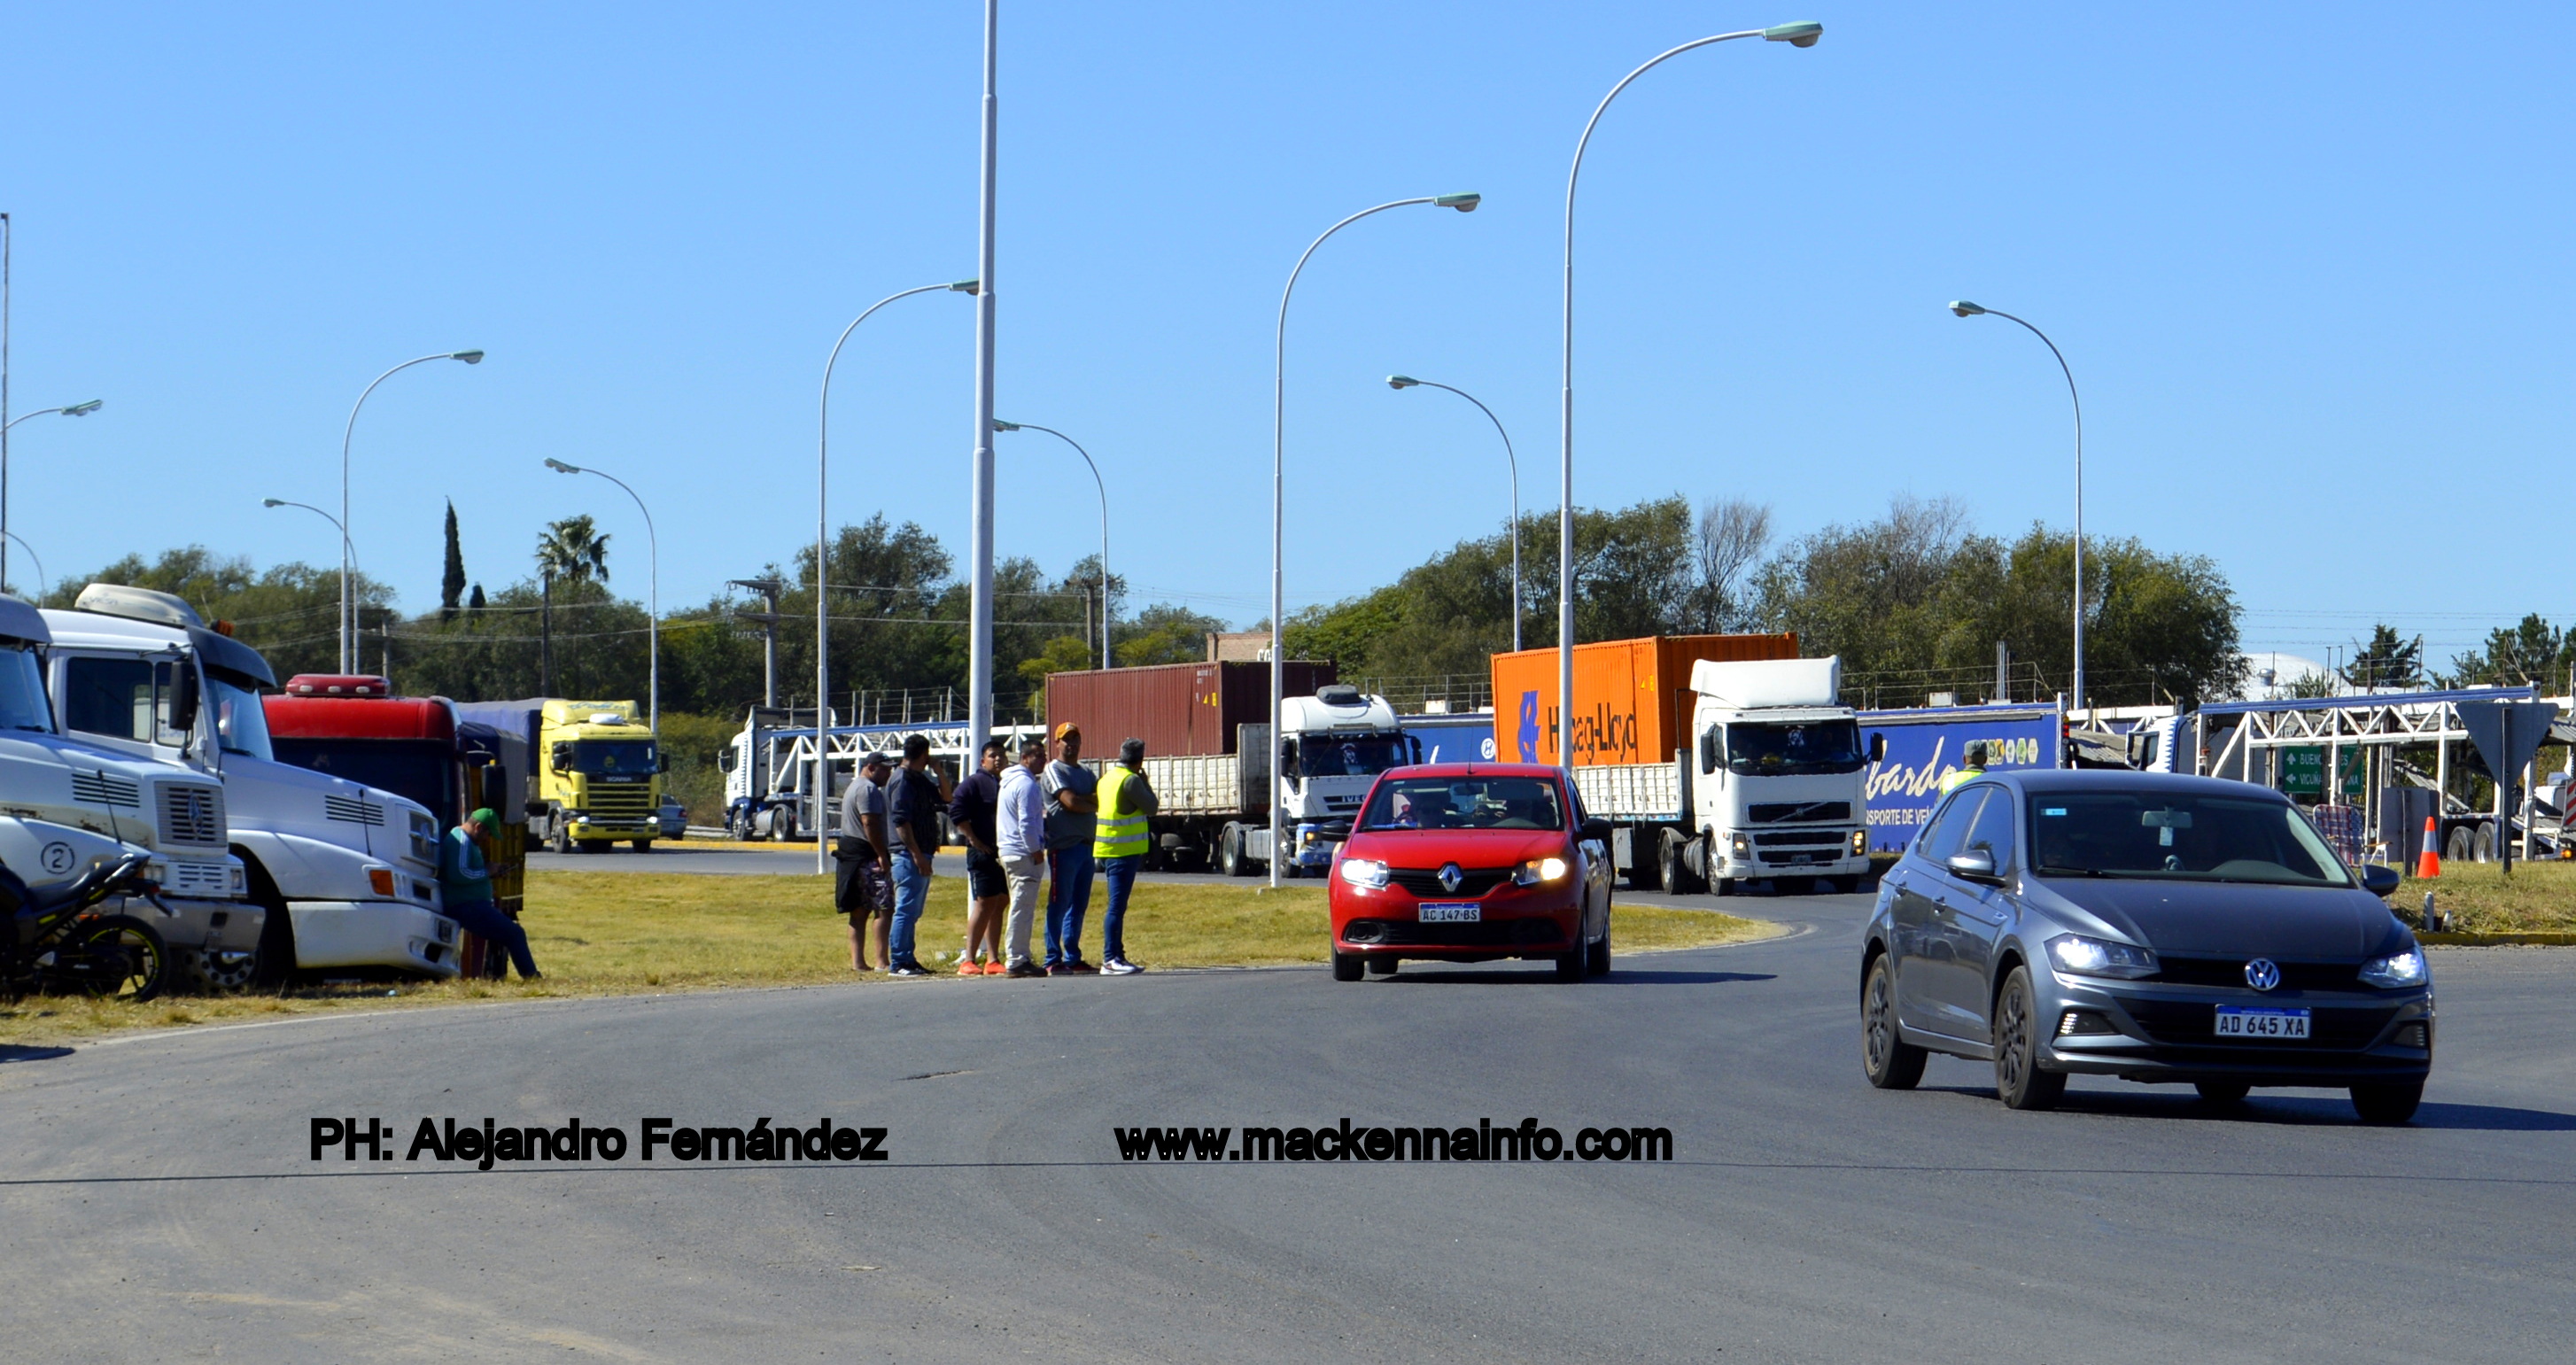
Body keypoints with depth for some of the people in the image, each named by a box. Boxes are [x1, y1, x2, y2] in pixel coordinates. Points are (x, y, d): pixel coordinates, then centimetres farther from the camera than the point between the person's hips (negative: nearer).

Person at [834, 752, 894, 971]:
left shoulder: (855, 787, 23)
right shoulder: (868, 789, -11)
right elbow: (870, 823, -20)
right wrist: (882, 855, -21)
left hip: (852, 854, 11)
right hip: (867, 855, -11)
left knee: (859, 911, 10)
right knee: (883, 907, -12)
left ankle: (857, 961, 9)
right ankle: (882, 960, -17)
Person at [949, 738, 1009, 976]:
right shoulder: (973, 783, -3)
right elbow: (957, 812, -12)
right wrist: (974, 840, -15)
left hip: (1004, 855, 7)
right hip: (983, 854, -7)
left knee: (998, 906, 8)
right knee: (984, 904, -11)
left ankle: (993, 960, 11)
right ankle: (969, 960, -8)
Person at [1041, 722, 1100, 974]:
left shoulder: (1086, 773, 20)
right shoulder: (1054, 769, -3)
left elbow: (1101, 797, 6)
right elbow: (1070, 802, -15)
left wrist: (1082, 799, -10)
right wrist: (1093, 804, 1)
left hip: (1086, 846, 8)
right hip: (1064, 846, -8)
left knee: (1079, 905, 11)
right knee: (1059, 904, -7)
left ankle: (1073, 958, 16)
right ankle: (1053, 961, -6)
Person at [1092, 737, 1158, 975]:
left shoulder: (1107, 779, 16)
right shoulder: (1130, 780, -13)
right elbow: (1152, 807, -7)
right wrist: (1144, 781, 4)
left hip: (1107, 849, 10)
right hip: (1124, 851, -10)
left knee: (1118, 905, 14)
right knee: (1117, 905, -10)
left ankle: (1116, 956, 18)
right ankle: (1110, 959, -12)